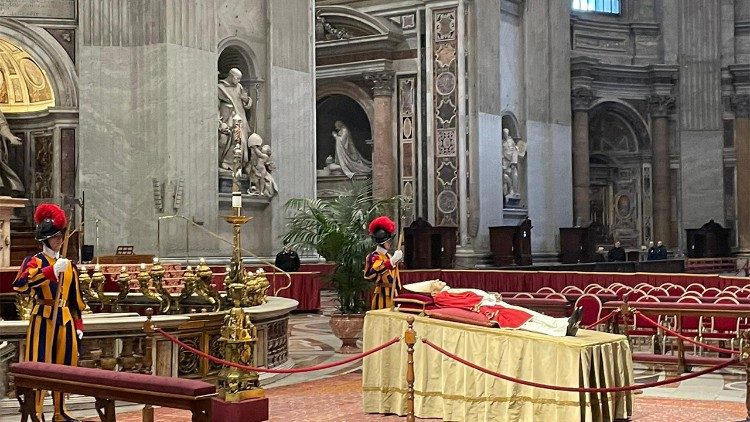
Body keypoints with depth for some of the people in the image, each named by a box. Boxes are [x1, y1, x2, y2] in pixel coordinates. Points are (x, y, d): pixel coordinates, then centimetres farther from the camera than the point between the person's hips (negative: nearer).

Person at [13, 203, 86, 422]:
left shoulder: (68, 265, 14)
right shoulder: (34, 261, -4)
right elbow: (20, 285, -25)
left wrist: (78, 325, 13)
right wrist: (52, 270, -31)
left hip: (65, 319, 6)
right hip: (43, 319, -6)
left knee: (64, 366, 9)